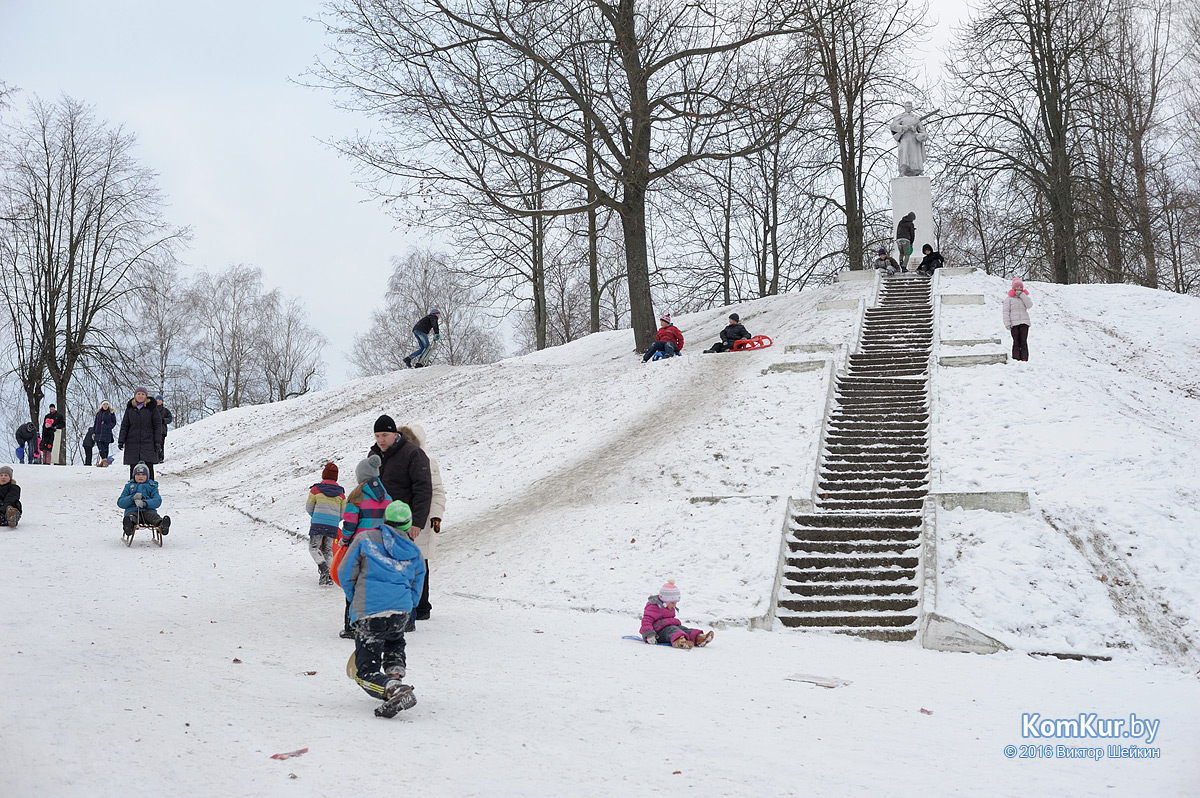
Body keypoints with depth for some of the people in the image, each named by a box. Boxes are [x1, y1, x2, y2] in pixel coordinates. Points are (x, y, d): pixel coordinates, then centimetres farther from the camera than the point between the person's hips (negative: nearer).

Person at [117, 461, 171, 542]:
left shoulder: (152, 486, 20)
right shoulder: (129, 486, 24)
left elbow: (157, 501, 3)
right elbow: (120, 503, 13)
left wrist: (145, 503, -18)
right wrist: (132, 498, -8)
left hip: (148, 510, 0)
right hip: (132, 510, 0)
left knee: (154, 516, -35)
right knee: (131, 516, -37)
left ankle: (162, 526, -68)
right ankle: (130, 526, -72)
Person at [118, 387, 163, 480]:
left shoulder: (152, 408, 2)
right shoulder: (130, 408, 10)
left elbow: (158, 425, 1)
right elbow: (124, 425, 12)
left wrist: (158, 441, -6)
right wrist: (121, 441, 4)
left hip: (148, 443, -3)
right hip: (132, 443, 3)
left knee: (148, 468, -7)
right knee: (133, 469, 5)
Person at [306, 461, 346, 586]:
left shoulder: (316, 489, 0)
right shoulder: (340, 493, 7)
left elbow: (309, 507, 7)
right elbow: (343, 512, 10)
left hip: (318, 524, -3)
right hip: (333, 526, 3)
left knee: (313, 547, 5)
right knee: (328, 549, 12)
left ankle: (322, 566, -20)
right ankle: (329, 576, 2)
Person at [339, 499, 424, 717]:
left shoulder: (365, 538, 9)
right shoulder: (415, 554, 19)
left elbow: (345, 573, 8)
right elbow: (415, 594, 21)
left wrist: (354, 599, 25)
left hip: (369, 614, -4)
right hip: (401, 612, 4)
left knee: (366, 673, 4)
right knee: (394, 642, 38)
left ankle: (394, 689, -24)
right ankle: (395, 674, 12)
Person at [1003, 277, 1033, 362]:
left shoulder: (1024, 297, 14)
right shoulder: (1009, 298, 6)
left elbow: (1029, 305, -5)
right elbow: (1006, 311, 1)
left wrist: (1022, 295, -6)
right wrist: (1007, 323, -9)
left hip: (1024, 322, 2)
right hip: (1014, 323, -2)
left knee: (1024, 342, -4)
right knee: (1016, 342, -4)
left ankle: (1024, 359, -5)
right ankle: (1016, 359, -3)